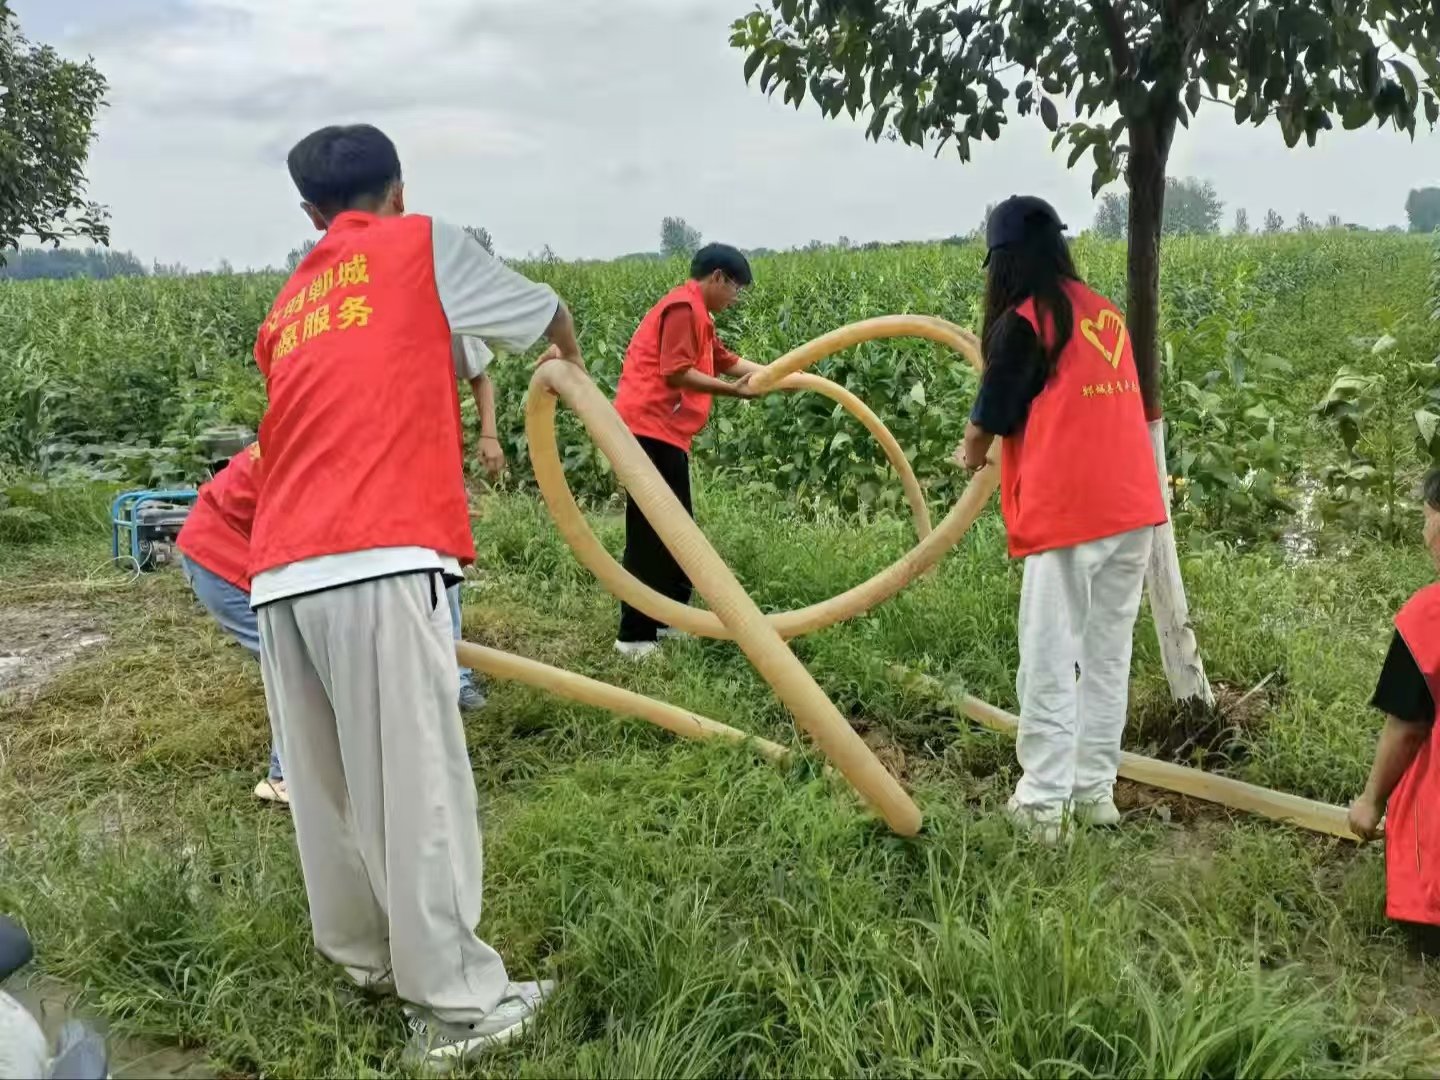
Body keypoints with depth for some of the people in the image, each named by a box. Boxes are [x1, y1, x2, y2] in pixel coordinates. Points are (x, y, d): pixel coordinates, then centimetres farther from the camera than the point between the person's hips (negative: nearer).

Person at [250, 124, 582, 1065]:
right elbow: (541, 310, 25)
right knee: (417, 787, -1)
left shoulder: (290, 308, 26)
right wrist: (571, 357, 46)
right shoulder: (423, 245, 12)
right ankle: (456, 1005, 8)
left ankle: (365, 958, 32)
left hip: (280, 575, 7)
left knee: (324, 784, 16)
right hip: (378, 564, -6)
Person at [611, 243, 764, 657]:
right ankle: (636, 635, -4)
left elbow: (726, 360, 26)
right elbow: (676, 373, -18)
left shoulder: (695, 312, 22)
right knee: (651, 534, -8)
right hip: (650, 429, -11)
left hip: (662, 431, 11)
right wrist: (733, 390, -13)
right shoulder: (684, 306, -11)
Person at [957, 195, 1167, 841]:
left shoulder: (1022, 322, -7)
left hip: (1067, 512, -7)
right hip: (1132, 507, 7)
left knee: (1050, 661, 1)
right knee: (1108, 655, 13)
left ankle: (1045, 802, 6)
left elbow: (991, 422, -1)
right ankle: (1095, 789, 21)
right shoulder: (1106, 312, 14)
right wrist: (996, 445, 22)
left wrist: (972, 453, 20)